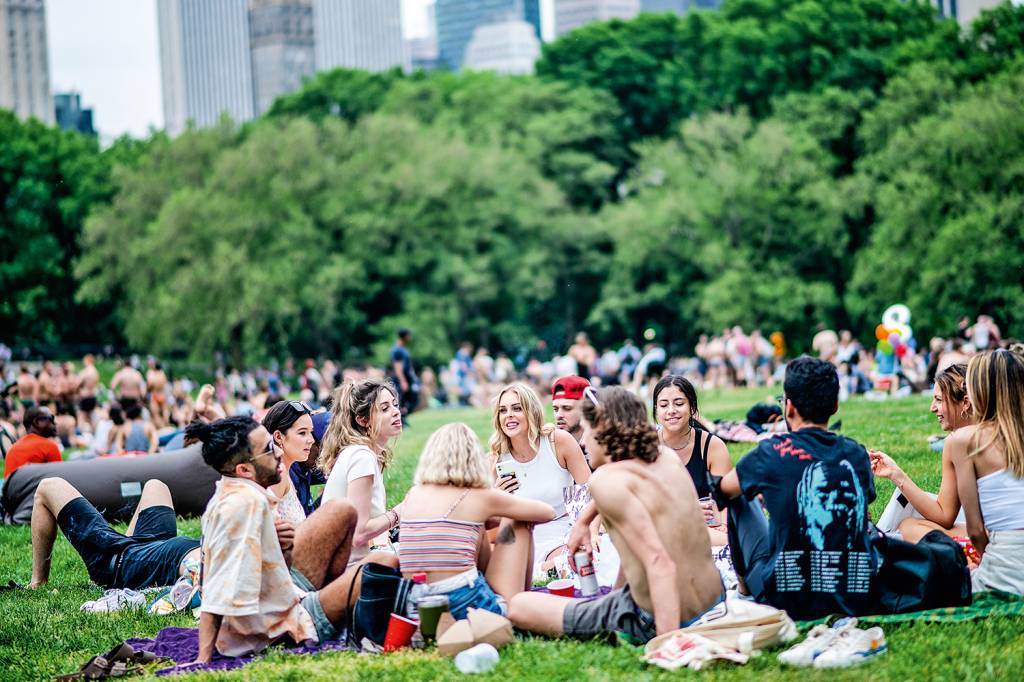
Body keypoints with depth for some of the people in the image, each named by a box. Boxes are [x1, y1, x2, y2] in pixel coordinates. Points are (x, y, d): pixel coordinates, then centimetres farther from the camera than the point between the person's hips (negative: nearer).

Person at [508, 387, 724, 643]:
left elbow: (659, 562, -28)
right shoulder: (667, 456, 3)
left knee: (517, 607, 0)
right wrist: (583, 520, 33)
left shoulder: (606, 479, -18)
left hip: (655, 622, -8)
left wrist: (668, 643, -33)